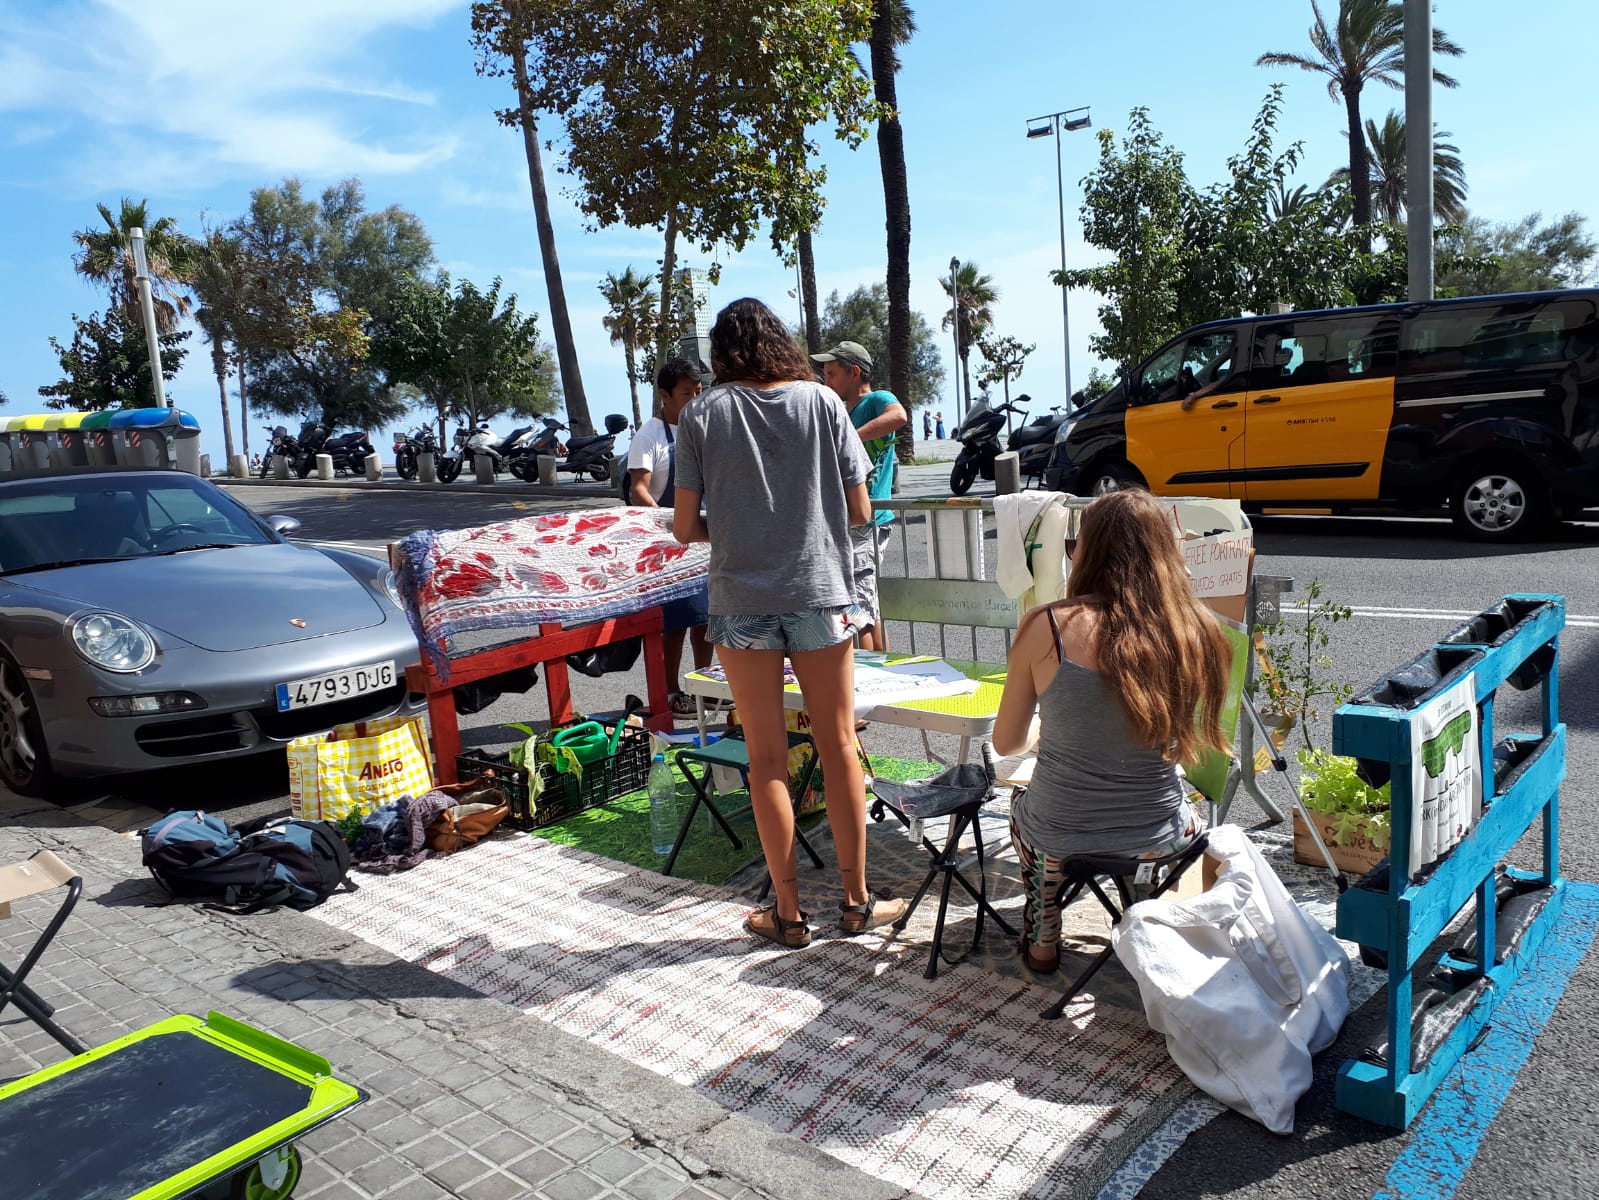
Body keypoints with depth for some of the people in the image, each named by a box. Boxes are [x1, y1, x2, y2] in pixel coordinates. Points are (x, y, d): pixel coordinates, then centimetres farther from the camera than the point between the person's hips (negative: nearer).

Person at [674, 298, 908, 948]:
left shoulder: (702, 413, -2)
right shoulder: (822, 400, 0)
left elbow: (685, 526, -4)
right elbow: (859, 510, 0)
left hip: (743, 604, -1)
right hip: (821, 596, 1)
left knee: (767, 759, 8)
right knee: (839, 748, 11)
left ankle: (788, 913, 17)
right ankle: (856, 901, 21)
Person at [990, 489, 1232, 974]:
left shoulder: (1046, 628, -18)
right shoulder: (1191, 630, -13)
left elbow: (1007, 742, -5)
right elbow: (1181, 740, 4)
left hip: (1061, 836, -1)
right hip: (1158, 838, 2)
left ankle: (1042, 942, 46)